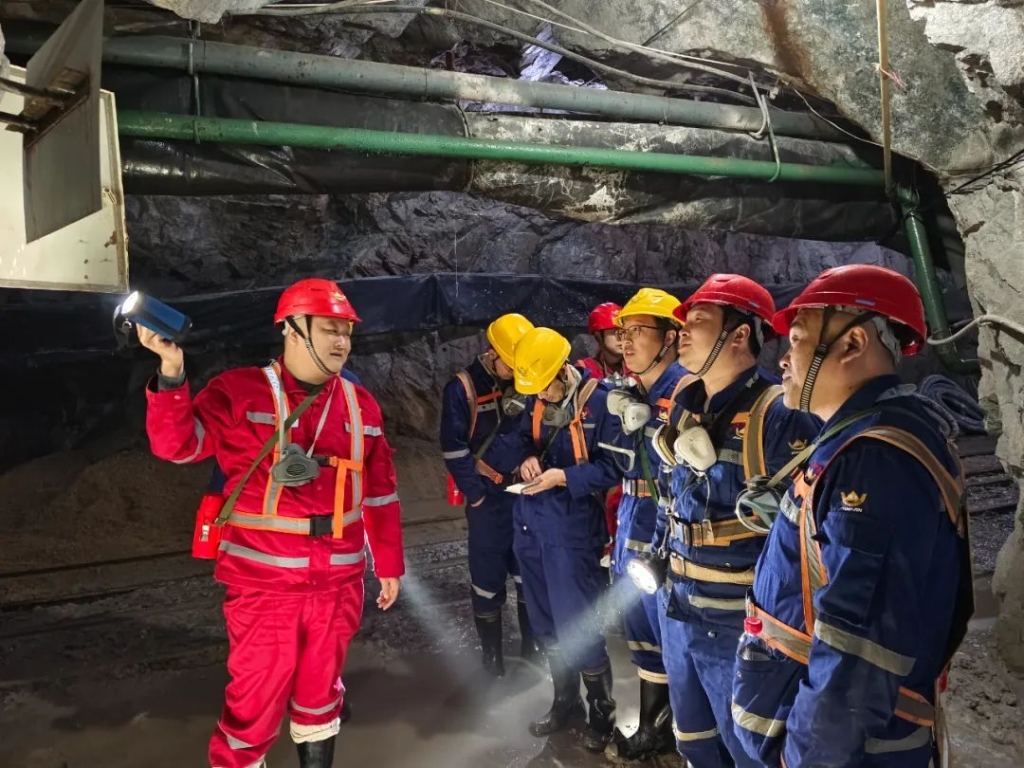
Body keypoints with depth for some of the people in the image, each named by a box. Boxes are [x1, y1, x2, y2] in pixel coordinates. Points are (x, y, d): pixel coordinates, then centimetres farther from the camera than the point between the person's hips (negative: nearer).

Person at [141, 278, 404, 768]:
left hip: (338, 584, 4)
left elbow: (379, 492, 10)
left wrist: (388, 564, 13)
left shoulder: (361, 406, 5)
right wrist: (172, 372, -30)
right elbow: (177, 444, -16)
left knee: (320, 693, 20)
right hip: (265, 584, -4)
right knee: (255, 702, 5)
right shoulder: (240, 392, -8)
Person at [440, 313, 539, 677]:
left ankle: (532, 648, 29)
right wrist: (478, 496, -11)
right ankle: (492, 658, 18)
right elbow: (454, 449, -11)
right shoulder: (463, 388, -9)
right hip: (489, 499, -4)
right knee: (488, 578, 4)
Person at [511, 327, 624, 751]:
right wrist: (528, 457, -3)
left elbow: (614, 465, -14)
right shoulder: (535, 400, 5)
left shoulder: (599, 401, -15)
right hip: (531, 521, 7)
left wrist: (564, 477, -22)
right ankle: (564, 700, 36)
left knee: (577, 622, 0)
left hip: (572, 525, -7)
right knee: (546, 620, 17)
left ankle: (602, 712, 21)